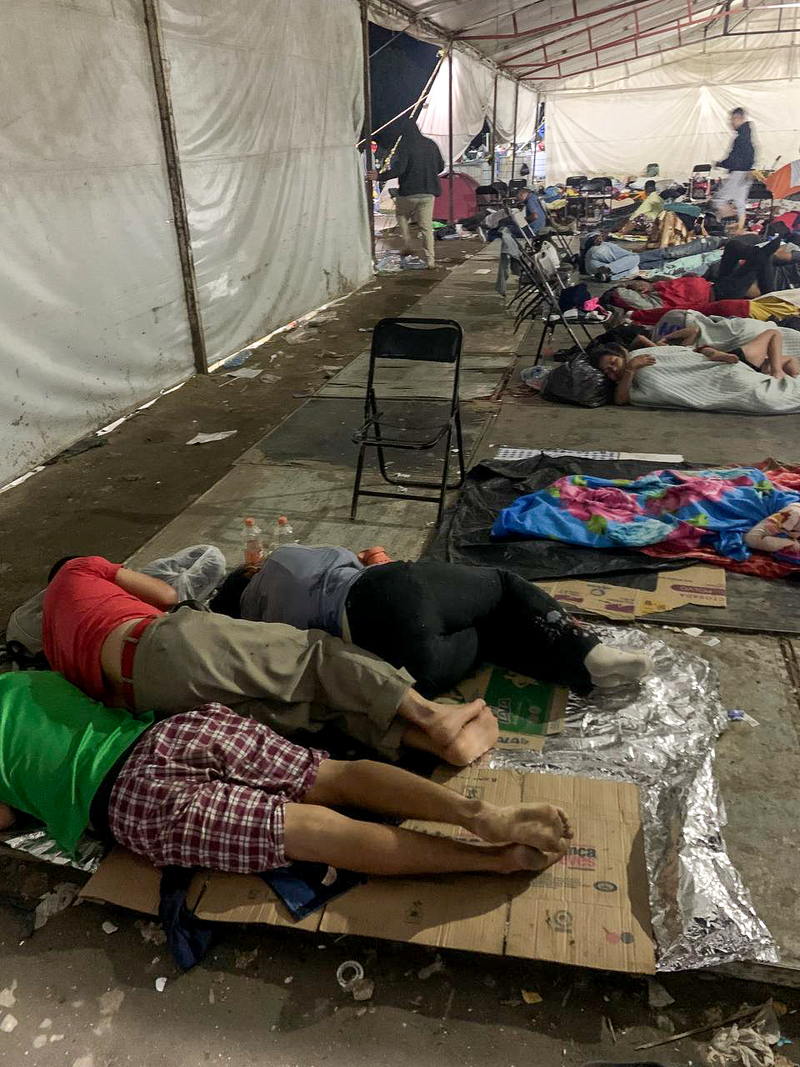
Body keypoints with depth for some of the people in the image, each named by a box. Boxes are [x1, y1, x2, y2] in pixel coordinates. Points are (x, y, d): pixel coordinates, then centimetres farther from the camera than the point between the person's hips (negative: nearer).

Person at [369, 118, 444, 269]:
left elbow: (398, 169, -20)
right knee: (426, 226, 6)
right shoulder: (431, 144, 7)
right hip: (428, 192, 4)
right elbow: (441, 166, 14)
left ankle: (407, 246, 14)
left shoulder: (404, 146, -10)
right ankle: (430, 259, 1)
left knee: (402, 215, 23)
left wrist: (379, 177, -15)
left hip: (408, 192, -4)